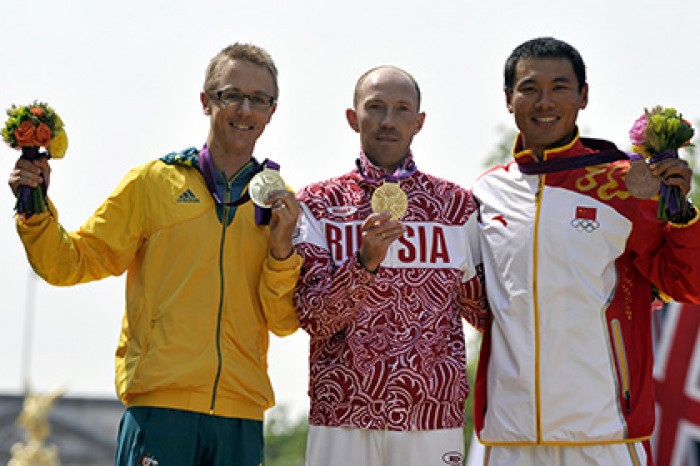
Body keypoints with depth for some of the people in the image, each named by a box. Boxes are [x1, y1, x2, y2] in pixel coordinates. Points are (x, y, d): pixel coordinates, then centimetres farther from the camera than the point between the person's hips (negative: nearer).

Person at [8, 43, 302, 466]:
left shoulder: (282, 205, 12)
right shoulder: (153, 182, 6)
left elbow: (283, 321, 8)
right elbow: (72, 264, 7)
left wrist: (282, 249, -6)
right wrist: (36, 213, -9)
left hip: (242, 414, 3)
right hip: (161, 405, -2)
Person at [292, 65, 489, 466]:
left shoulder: (458, 206, 8)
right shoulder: (318, 204, 5)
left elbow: (482, 309, 15)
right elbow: (313, 318, -5)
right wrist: (364, 263, -18)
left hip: (435, 418, 1)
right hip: (341, 418, -1)